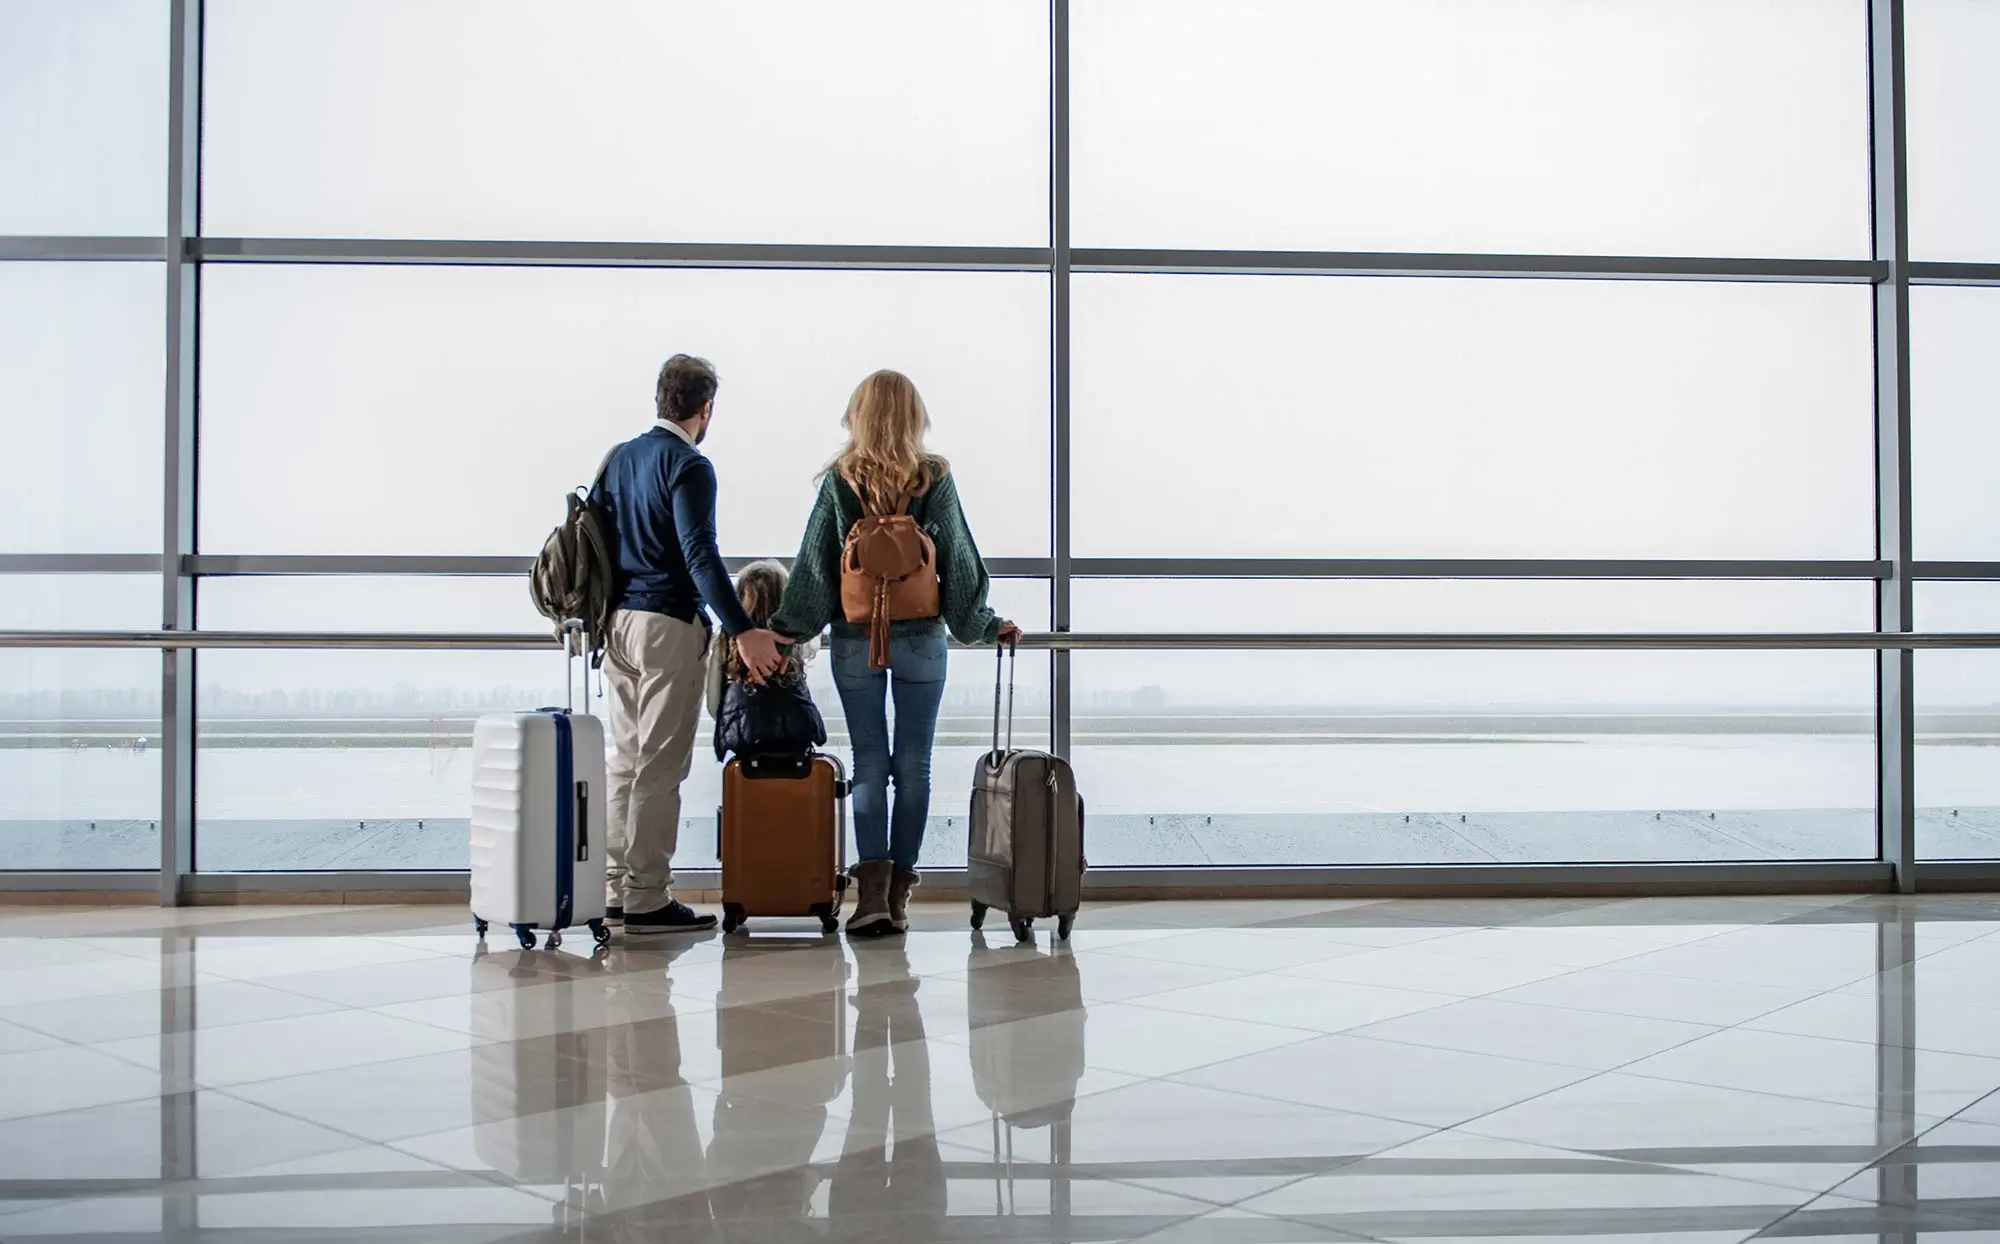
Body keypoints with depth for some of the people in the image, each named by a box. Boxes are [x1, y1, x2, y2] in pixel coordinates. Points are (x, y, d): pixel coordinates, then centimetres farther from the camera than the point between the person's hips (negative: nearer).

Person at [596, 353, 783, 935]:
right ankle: (647, 899, -2)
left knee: (626, 760, 12)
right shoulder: (688, 466, -11)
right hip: (666, 626, -8)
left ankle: (617, 890, 15)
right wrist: (742, 630, -26)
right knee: (661, 766, -4)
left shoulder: (619, 457, 14)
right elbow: (699, 553, -21)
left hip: (616, 623, 8)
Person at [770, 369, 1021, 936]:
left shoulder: (840, 481, -3)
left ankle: (872, 887, -7)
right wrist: (987, 626, 14)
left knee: (869, 762, 5)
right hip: (921, 639, 0)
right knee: (913, 764, 6)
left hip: (855, 640, 0)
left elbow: (813, 565, -1)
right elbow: (959, 562, 2)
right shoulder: (935, 480, -3)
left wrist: (782, 629, 9)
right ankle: (898, 893, 9)